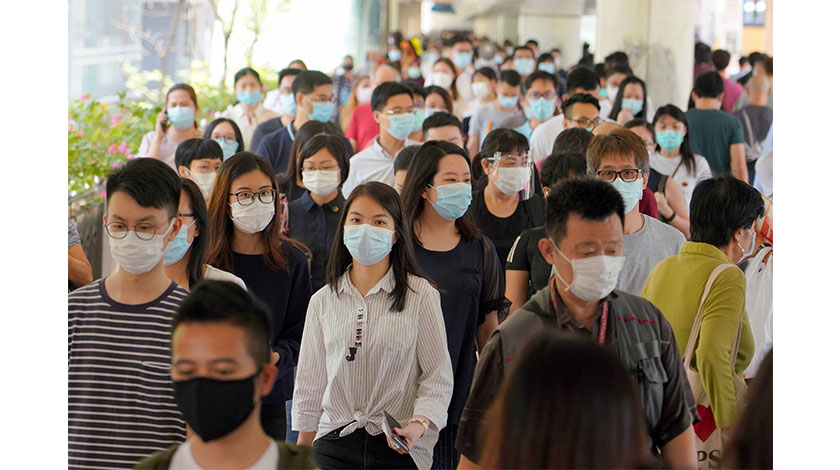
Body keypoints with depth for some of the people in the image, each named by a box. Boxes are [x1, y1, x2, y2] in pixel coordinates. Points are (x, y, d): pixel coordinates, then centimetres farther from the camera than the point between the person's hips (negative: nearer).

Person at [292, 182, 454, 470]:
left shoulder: (421, 295, -2)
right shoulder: (323, 300, 7)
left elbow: (438, 374, -4)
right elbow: (310, 381, 13)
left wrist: (420, 424, -19)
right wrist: (303, 446, 12)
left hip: (399, 447, -2)